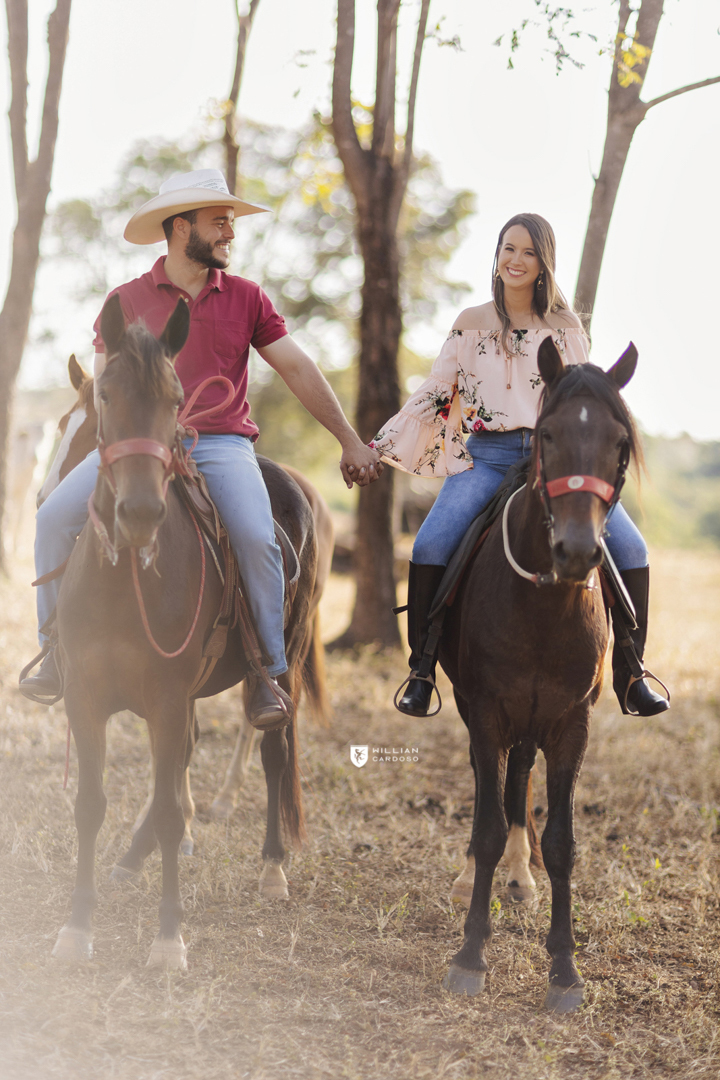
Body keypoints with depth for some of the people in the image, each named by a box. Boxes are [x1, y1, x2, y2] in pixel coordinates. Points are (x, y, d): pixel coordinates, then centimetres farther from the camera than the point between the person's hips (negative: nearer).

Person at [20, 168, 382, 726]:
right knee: (55, 517, -20)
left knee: (257, 537, -29)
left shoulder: (247, 298, 10)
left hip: (221, 444, 0)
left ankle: (266, 674, -12)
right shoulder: (127, 300, 7)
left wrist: (350, 441, 6)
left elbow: (299, 370, 9)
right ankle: (57, 652, -4)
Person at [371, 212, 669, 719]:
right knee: (430, 547, -25)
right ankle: (421, 670, -10)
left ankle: (629, 674, -1)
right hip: (487, 455, 0)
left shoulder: (565, 328, 9)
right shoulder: (472, 323, 9)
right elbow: (433, 393, 11)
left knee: (630, 548, -16)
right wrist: (381, 446, 6)